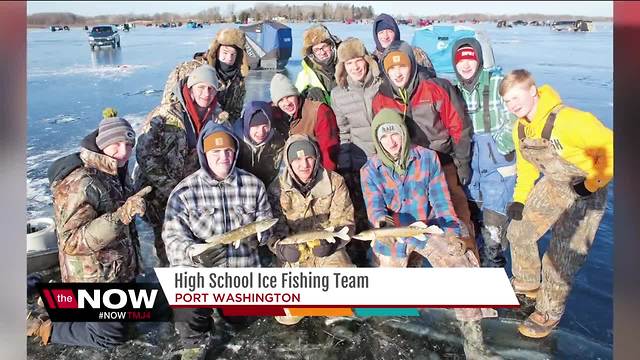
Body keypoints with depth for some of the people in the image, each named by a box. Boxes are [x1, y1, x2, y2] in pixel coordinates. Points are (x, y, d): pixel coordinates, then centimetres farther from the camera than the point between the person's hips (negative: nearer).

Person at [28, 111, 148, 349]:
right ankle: (44, 328, 18)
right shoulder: (78, 184, -26)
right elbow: (72, 242, -34)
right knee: (111, 336, 2)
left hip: (120, 270, 9)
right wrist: (121, 215, -44)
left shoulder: (115, 173, 3)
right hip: (94, 278, -9)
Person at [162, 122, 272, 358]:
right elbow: (173, 236, -14)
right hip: (199, 268, -3)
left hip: (243, 268, 4)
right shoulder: (185, 191, -11)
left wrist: (257, 235, -20)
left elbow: (266, 221, 5)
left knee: (239, 318, 18)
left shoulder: (253, 184, -2)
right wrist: (196, 254, -35)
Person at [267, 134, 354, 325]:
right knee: (287, 317, -11)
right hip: (295, 254, 0)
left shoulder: (334, 182, -7)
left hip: (328, 251, 0)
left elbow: (344, 222, -7)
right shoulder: (278, 188, -6)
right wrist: (282, 248, -26)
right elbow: (273, 229, -5)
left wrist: (330, 242, -26)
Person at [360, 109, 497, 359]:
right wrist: (382, 221, -38)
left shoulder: (427, 158, -7)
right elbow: (374, 206, -15)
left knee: (460, 264, -27)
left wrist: (452, 233, -11)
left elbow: (441, 200, -4)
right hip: (392, 234, 1)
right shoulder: (370, 170, -6)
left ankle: (472, 335, -19)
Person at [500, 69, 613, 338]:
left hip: (585, 193, -8)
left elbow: (610, 148, -27)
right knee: (518, 231, 14)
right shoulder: (520, 129, -3)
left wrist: (592, 184, -23)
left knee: (561, 256, -7)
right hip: (552, 186, 8)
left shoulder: (569, 120, -31)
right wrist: (519, 200, 5)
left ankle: (548, 313, 15)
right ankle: (528, 284, 39)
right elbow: (526, 165, 11)